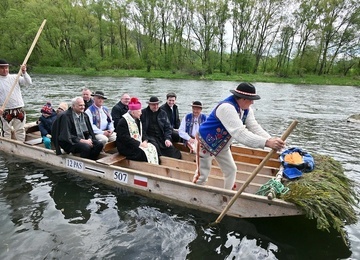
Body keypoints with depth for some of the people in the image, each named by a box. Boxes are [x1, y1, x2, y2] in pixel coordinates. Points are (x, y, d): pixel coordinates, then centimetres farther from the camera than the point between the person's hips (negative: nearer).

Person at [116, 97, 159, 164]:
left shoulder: (137, 120, 14)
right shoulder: (123, 121, -15)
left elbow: (141, 133, 20)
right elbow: (125, 138, -22)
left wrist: (144, 141, -1)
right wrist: (139, 144, -22)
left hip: (138, 144, 8)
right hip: (126, 148, -8)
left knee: (152, 148, -11)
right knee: (145, 152, -26)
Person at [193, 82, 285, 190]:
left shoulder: (246, 109, -6)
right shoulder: (227, 107, -36)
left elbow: (255, 127, -16)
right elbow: (240, 133, -45)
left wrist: (271, 140, -34)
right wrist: (267, 142, -50)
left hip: (221, 145, 9)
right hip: (205, 142, -8)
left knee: (231, 170, 13)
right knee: (202, 174, -2)